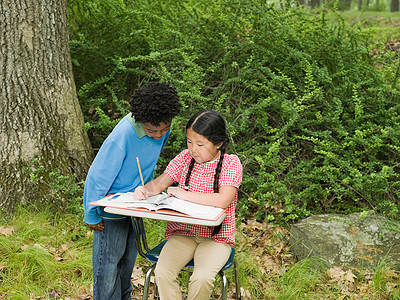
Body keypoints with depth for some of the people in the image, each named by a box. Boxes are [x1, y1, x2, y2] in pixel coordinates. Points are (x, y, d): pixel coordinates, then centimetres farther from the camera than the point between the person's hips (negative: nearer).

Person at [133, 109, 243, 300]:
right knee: (162, 271, -22)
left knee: (202, 278, -29)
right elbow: (160, 183, 3)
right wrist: (145, 190, -21)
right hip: (183, 231, 4)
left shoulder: (231, 163, -9)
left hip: (216, 236, -4)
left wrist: (183, 194, -21)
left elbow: (223, 200, -24)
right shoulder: (185, 158, 5)